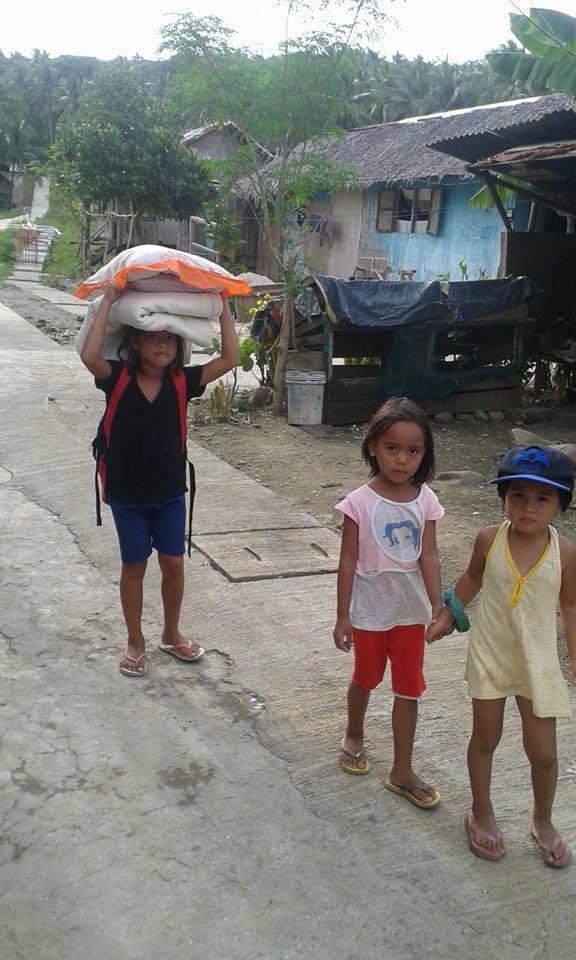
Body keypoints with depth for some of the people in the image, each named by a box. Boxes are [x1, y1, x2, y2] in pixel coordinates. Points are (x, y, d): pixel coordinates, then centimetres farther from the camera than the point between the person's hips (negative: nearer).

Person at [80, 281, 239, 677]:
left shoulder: (181, 382, -4)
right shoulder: (119, 378, -11)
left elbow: (229, 359, -11)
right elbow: (89, 355, -31)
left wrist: (224, 309, -12)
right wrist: (108, 302, -26)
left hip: (170, 492, 2)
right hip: (127, 493, -2)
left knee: (174, 563, 9)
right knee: (134, 566, 10)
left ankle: (172, 634, 31)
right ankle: (135, 642, 27)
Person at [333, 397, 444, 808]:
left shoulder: (425, 500, -8)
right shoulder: (360, 503, -17)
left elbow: (429, 556, -6)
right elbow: (348, 561, -12)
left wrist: (438, 608, -11)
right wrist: (343, 616, -9)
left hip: (410, 609, 2)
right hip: (370, 609, -2)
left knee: (409, 688, 9)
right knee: (367, 678, 19)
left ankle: (402, 771, 23)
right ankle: (354, 736, 48)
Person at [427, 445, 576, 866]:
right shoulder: (489, 539, -13)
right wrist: (448, 615, 12)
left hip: (538, 661, 0)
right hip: (490, 656, 0)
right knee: (485, 738, 14)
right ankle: (481, 814, 37)